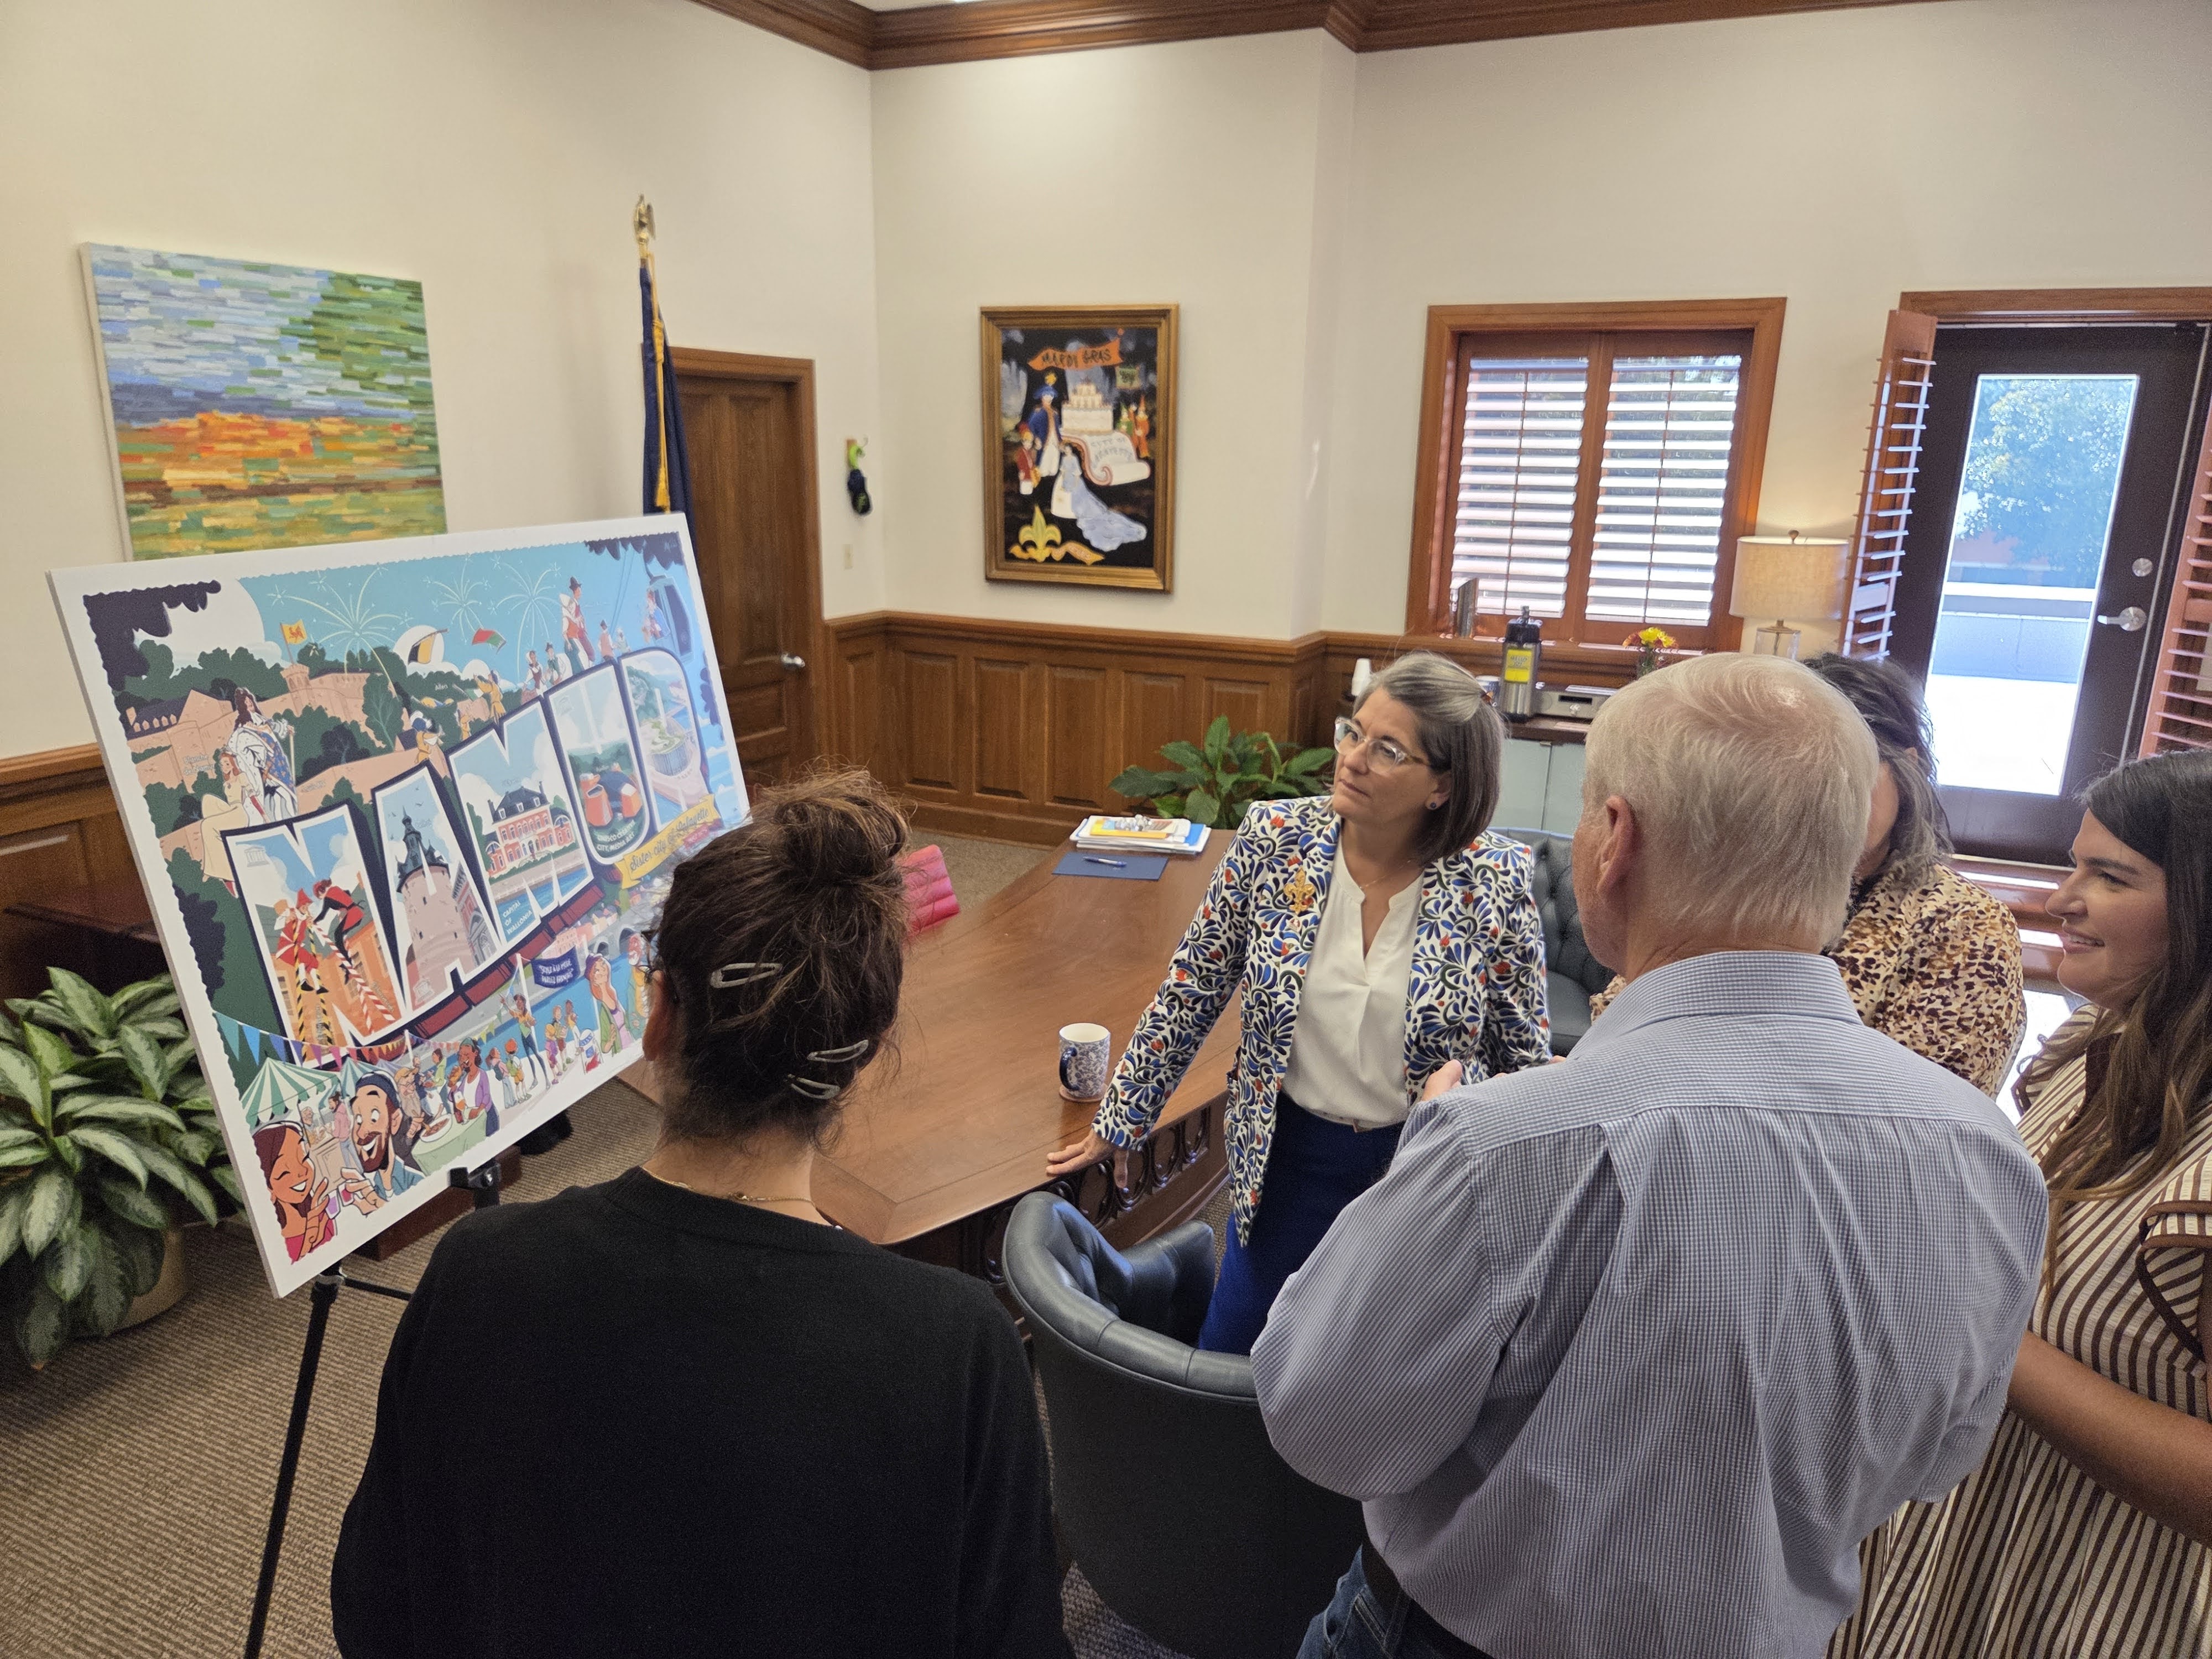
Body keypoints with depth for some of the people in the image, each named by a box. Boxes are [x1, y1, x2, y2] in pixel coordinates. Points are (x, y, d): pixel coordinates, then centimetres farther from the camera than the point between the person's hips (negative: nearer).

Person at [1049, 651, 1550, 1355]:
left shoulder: (1496, 881, -16)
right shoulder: (1274, 839, -13)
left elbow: (1524, 1053, -3)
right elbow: (1190, 994, -4)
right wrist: (1118, 1124, 2)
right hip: (1294, 1151, 1)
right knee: (1230, 1355, 12)